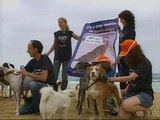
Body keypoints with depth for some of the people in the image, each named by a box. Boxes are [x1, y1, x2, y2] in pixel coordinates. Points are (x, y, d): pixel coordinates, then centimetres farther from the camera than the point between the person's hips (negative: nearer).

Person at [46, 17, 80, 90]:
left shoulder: (69, 33, 2)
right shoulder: (56, 34, 6)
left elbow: (80, 38, 0)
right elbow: (54, 45, 12)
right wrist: (48, 53, 5)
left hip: (67, 57, -1)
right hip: (57, 57, 1)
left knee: (65, 76, 4)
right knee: (54, 75, -3)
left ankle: (63, 90, 12)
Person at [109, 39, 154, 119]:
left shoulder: (145, 64, -16)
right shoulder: (132, 62, 10)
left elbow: (129, 78, -25)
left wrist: (111, 79, -21)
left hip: (145, 94, -6)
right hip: (132, 92, 7)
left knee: (126, 105, -35)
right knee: (122, 116, -16)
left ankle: (146, 109, -7)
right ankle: (133, 110, 16)